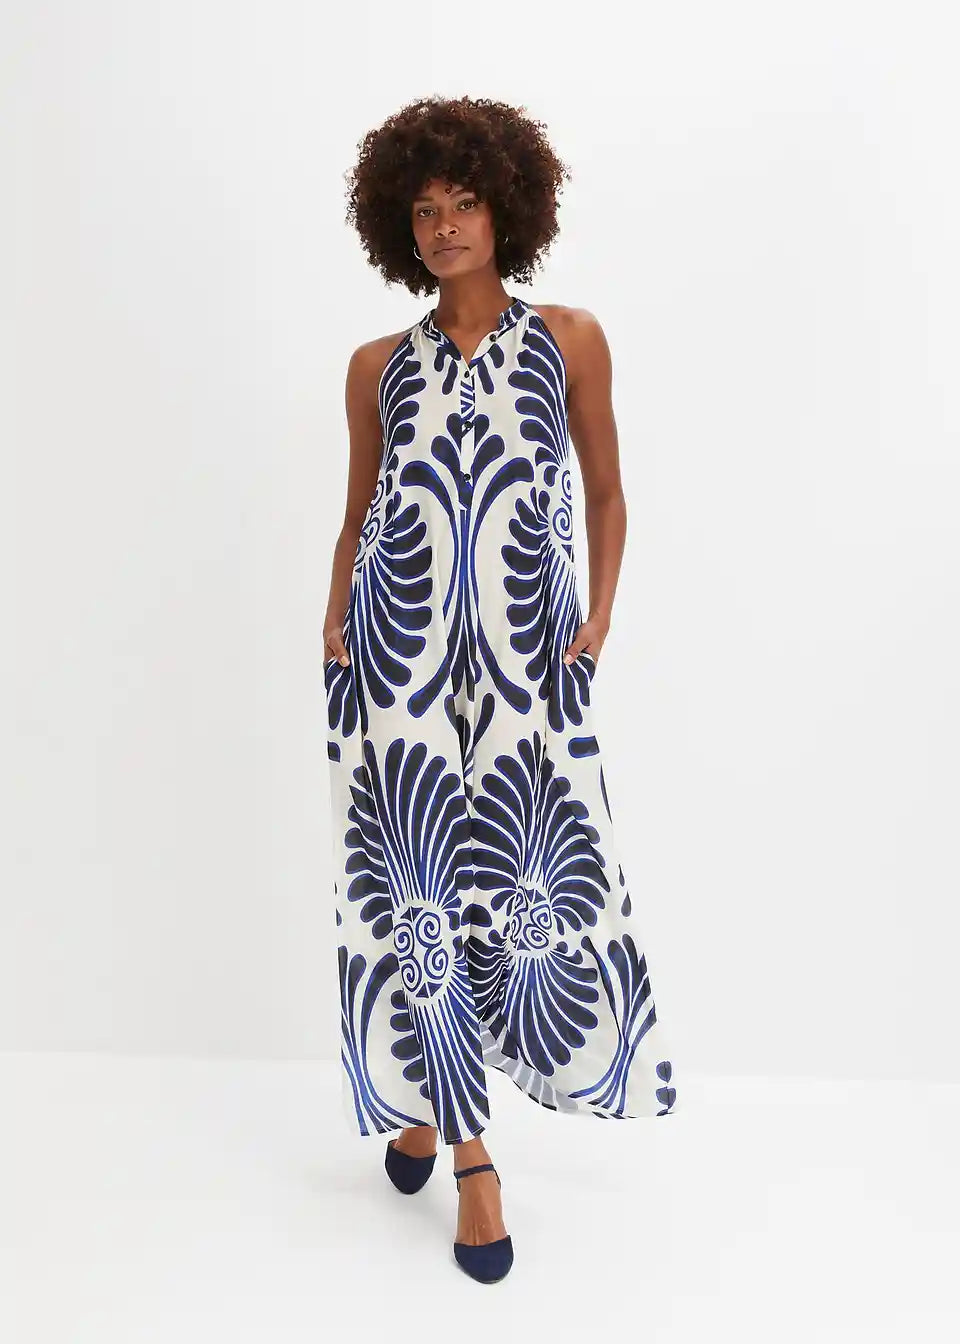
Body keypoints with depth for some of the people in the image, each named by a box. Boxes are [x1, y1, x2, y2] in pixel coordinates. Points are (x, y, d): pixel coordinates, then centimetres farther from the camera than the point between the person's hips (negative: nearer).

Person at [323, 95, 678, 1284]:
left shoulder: (569, 339, 6)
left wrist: (599, 615, -1)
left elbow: (606, 493, 11)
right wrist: (337, 619, 2)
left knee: (531, 889, 1)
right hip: (399, 661, 1)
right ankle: (468, 1157, 19)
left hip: (524, 663, 0)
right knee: (417, 895, 2)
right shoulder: (379, 367, 9)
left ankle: (426, 1102, 31)